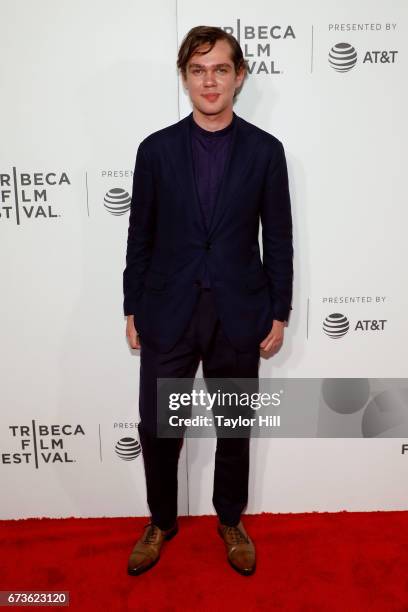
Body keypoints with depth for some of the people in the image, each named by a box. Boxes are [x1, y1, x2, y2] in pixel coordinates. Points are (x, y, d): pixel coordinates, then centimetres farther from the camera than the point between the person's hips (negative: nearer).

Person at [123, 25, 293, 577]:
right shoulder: (157, 149, 1)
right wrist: (132, 310, 3)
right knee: (157, 429, 7)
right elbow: (140, 236, 4)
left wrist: (279, 315, 0)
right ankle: (161, 521, 35)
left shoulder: (266, 150, 0)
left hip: (239, 315, 0)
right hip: (168, 315, 1)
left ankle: (231, 520, 39)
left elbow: (278, 239, 2)